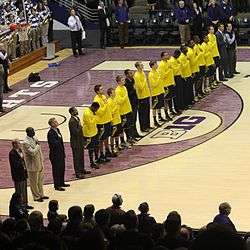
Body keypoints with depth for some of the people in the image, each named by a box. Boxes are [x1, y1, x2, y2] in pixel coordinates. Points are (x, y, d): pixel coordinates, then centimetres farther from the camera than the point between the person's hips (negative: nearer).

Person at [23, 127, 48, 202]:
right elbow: (32, 152, -29)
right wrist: (37, 146, -17)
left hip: (39, 164, 9)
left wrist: (41, 162, 14)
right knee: (34, 182, 5)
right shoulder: (26, 142, -22)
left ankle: (41, 195, 32)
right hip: (33, 166, -9)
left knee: (40, 180, 19)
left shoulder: (34, 138, 5)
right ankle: (36, 197, 17)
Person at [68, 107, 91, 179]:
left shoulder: (77, 118, 6)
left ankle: (82, 170, 34)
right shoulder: (72, 121, -24)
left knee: (81, 156, 20)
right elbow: (76, 132, -29)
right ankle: (77, 173, 9)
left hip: (80, 141, 9)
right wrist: (80, 126, -18)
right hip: (75, 142, -9)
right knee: (76, 157, 1)